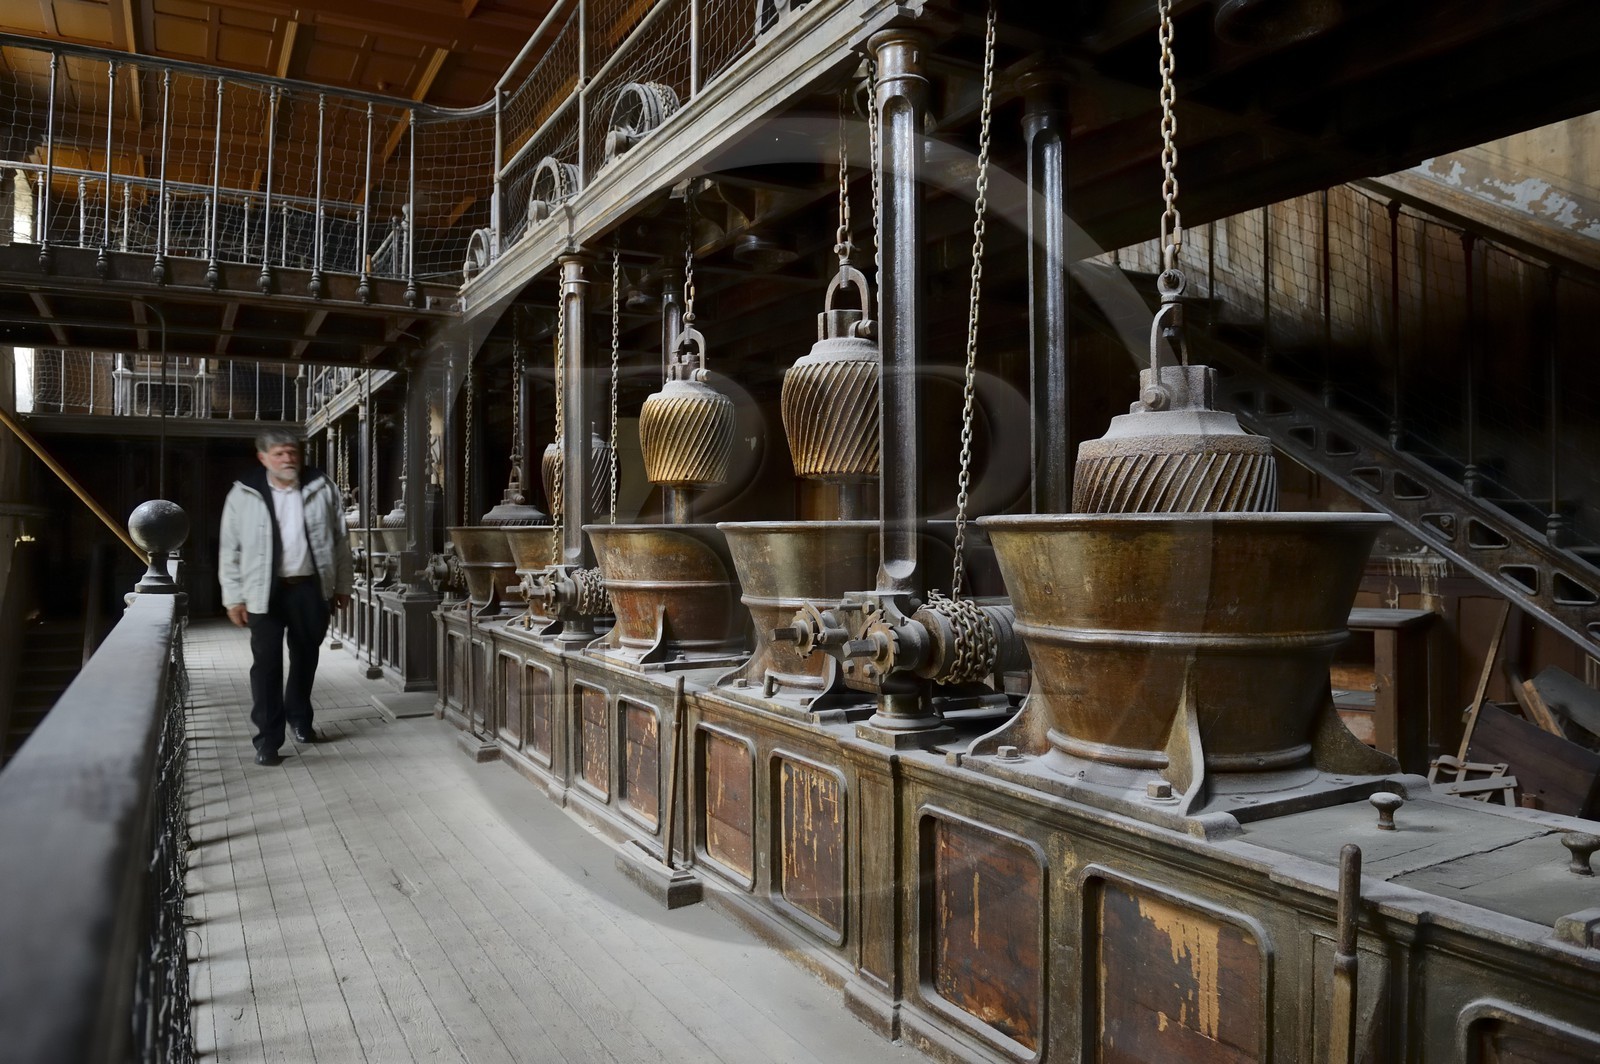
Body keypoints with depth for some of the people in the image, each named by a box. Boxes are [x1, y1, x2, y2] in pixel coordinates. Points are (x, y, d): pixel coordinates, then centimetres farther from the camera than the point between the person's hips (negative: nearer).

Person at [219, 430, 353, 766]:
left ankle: (299, 717, 36)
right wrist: (234, 597, -2)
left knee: (305, 657, 15)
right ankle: (268, 737, 5)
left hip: (310, 587, 2)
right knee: (266, 662, -2)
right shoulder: (244, 495, -2)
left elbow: (340, 539, 6)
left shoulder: (322, 489, 1)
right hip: (265, 590, -2)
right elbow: (230, 549, 1)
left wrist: (342, 585, 6)